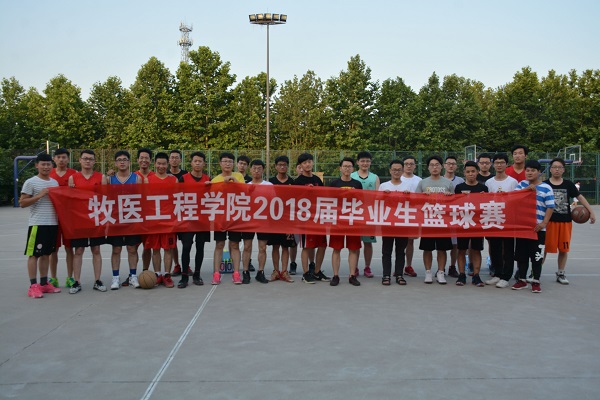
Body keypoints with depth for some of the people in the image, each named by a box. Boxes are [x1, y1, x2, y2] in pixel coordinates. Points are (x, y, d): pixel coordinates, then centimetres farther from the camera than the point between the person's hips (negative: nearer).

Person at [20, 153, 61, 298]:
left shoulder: (55, 182, 14)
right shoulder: (31, 182, -5)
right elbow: (22, 203, -9)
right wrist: (39, 195, -17)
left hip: (53, 223, 6)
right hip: (37, 224, -6)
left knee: (46, 254, 12)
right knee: (34, 254, -2)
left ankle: (44, 283, 20)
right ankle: (33, 286, 2)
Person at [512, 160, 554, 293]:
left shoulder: (546, 188, -1)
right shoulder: (522, 184, 9)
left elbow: (550, 207, -5)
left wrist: (543, 223, -13)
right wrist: (526, 189, -16)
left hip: (538, 228, -3)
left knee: (537, 256, 3)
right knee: (521, 255, 10)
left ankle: (536, 282, 15)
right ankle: (522, 280, 22)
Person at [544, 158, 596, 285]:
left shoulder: (568, 184, 3)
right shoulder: (544, 184, -4)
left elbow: (580, 197, 6)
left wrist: (591, 212, 1)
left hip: (565, 221, 3)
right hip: (549, 221, -3)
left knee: (563, 249, 9)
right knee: (544, 247, 1)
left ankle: (561, 274, 23)